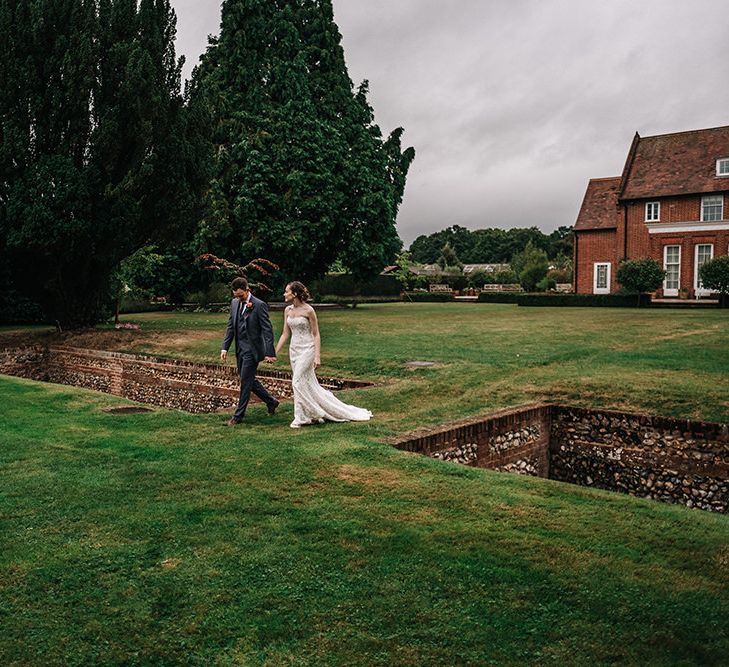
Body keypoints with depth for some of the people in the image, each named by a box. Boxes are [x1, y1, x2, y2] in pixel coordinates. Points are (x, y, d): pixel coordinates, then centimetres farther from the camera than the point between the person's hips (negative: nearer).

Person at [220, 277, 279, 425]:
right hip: (240, 350, 7)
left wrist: (269, 353, -20)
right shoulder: (234, 303, 6)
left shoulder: (259, 305, -14)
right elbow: (231, 327, 11)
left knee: (245, 382, -1)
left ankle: (238, 415, 9)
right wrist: (225, 348, 4)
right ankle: (271, 402, 32)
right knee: (249, 380, 15)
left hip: (252, 350, -7)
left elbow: (267, 330, -16)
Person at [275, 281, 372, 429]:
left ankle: (301, 417, 0)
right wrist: (275, 352, 7)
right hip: (294, 350, 7)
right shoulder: (288, 310, 5)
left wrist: (317, 357, -16)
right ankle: (316, 414, 22)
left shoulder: (308, 310, -13)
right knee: (308, 383, 10)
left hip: (307, 349, -7)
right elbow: (285, 334, 11)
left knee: (297, 381, -11)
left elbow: (316, 335, -10)